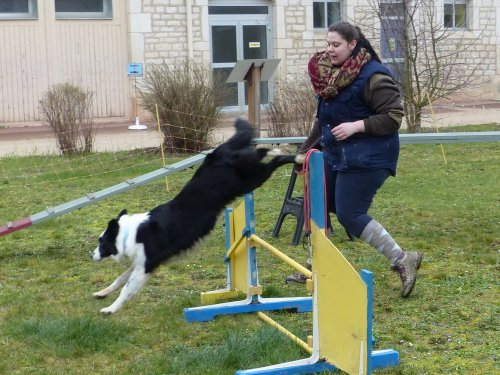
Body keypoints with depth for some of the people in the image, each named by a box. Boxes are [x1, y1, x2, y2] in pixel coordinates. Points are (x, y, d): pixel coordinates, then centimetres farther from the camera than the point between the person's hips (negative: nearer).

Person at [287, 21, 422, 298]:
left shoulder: (373, 76, -17)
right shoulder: (331, 74, 8)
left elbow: (393, 117, -18)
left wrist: (356, 126, -26)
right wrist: (306, 149, 21)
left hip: (365, 159, -9)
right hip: (335, 155, 9)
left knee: (350, 215, -13)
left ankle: (402, 261, -4)